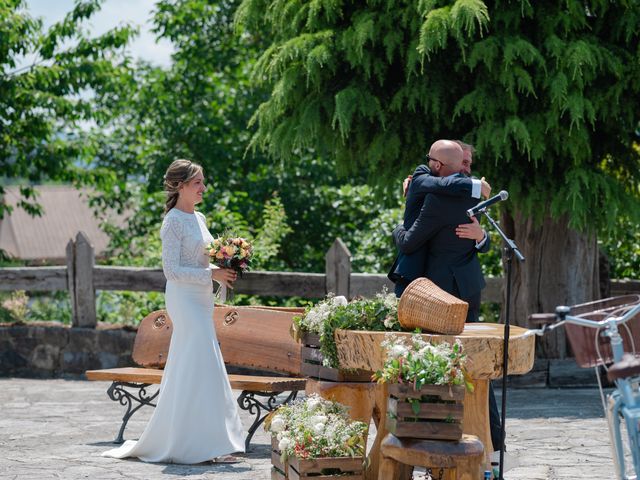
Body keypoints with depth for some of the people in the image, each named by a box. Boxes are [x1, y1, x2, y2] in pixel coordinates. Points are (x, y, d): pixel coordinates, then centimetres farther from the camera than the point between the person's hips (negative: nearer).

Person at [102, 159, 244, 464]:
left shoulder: (198, 218, 15)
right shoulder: (174, 222, -12)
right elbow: (172, 270, -16)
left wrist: (223, 272, 5)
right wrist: (211, 274, -19)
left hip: (200, 301, 9)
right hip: (184, 299, -9)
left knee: (185, 371, 9)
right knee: (203, 369, -11)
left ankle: (166, 441, 15)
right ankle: (212, 444, -10)